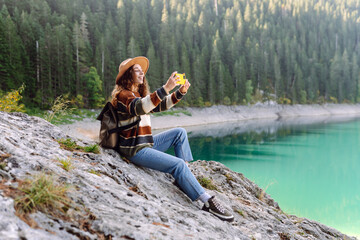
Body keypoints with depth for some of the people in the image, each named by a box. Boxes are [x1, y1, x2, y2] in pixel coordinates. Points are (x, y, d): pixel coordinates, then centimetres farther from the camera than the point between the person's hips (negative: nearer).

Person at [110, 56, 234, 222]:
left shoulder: (139, 94, 16)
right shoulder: (123, 94, -13)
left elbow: (160, 105, 16)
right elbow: (139, 108, -34)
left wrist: (180, 91, -1)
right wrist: (166, 88, -42)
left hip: (146, 143, 10)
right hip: (134, 150, -10)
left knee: (180, 133, 9)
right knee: (178, 164, -19)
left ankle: (183, 179, 0)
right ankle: (208, 202, -13)